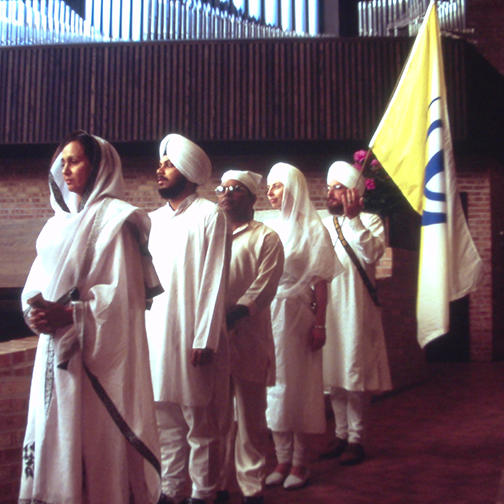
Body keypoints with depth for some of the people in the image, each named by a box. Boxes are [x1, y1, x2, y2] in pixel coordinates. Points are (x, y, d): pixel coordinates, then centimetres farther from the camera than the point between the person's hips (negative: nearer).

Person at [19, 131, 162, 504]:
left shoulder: (113, 219, -7)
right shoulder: (60, 221, 15)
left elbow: (122, 292, -14)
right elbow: (38, 281, 14)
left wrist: (69, 315, -22)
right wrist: (35, 310, -7)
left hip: (97, 351, -7)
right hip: (55, 348, 7)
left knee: (95, 435, -2)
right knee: (54, 429, 10)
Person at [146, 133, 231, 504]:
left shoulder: (210, 215, -3)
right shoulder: (154, 220, 15)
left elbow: (215, 282, -8)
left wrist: (205, 340, -14)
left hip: (193, 337, -5)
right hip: (157, 333, 6)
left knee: (200, 424, 2)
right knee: (166, 421, 12)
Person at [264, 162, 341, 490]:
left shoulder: (311, 229, -2)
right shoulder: (270, 229, 11)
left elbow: (320, 281, -5)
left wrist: (319, 324, -11)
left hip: (297, 314, -5)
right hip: (268, 314, 5)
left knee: (298, 385, 1)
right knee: (274, 384, 7)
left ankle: (299, 463, 12)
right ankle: (282, 460, 18)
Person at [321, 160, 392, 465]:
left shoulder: (370, 222, 0)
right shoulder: (323, 224, 15)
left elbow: (372, 254, -20)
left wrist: (352, 217, -19)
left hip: (355, 309, -5)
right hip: (326, 309, 5)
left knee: (354, 375, -3)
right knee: (333, 377, 10)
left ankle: (356, 440, 8)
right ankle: (342, 435, 21)